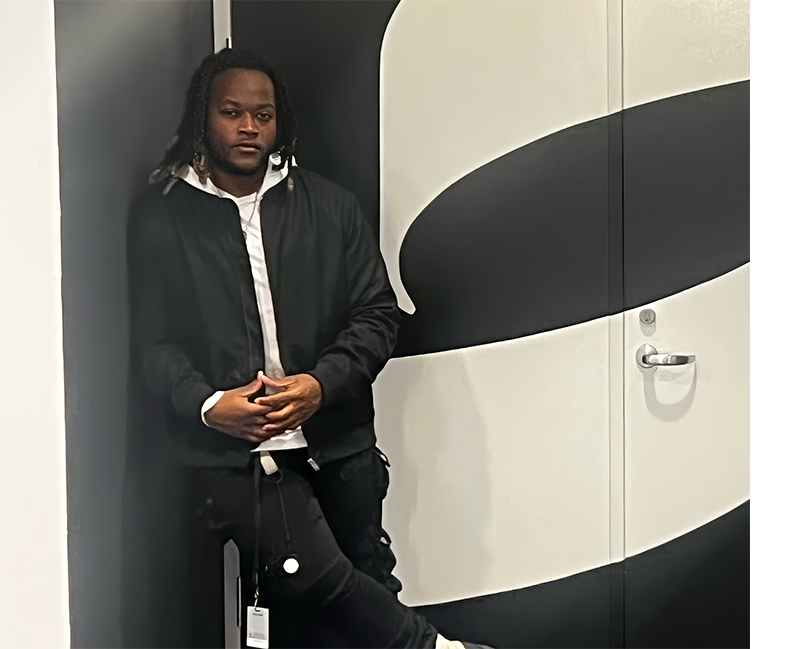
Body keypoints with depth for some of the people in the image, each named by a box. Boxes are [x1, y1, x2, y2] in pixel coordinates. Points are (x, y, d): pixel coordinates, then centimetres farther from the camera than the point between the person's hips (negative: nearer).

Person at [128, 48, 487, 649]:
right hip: (231, 450, -2)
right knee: (314, 571, -19)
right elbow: (153, 341, 2)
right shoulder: (160, 217, 4)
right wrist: (207, 406, -15)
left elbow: (379, 312, 5)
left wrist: (322, 384, -11)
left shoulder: (331, 205, 8)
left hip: (338, 443, 2)